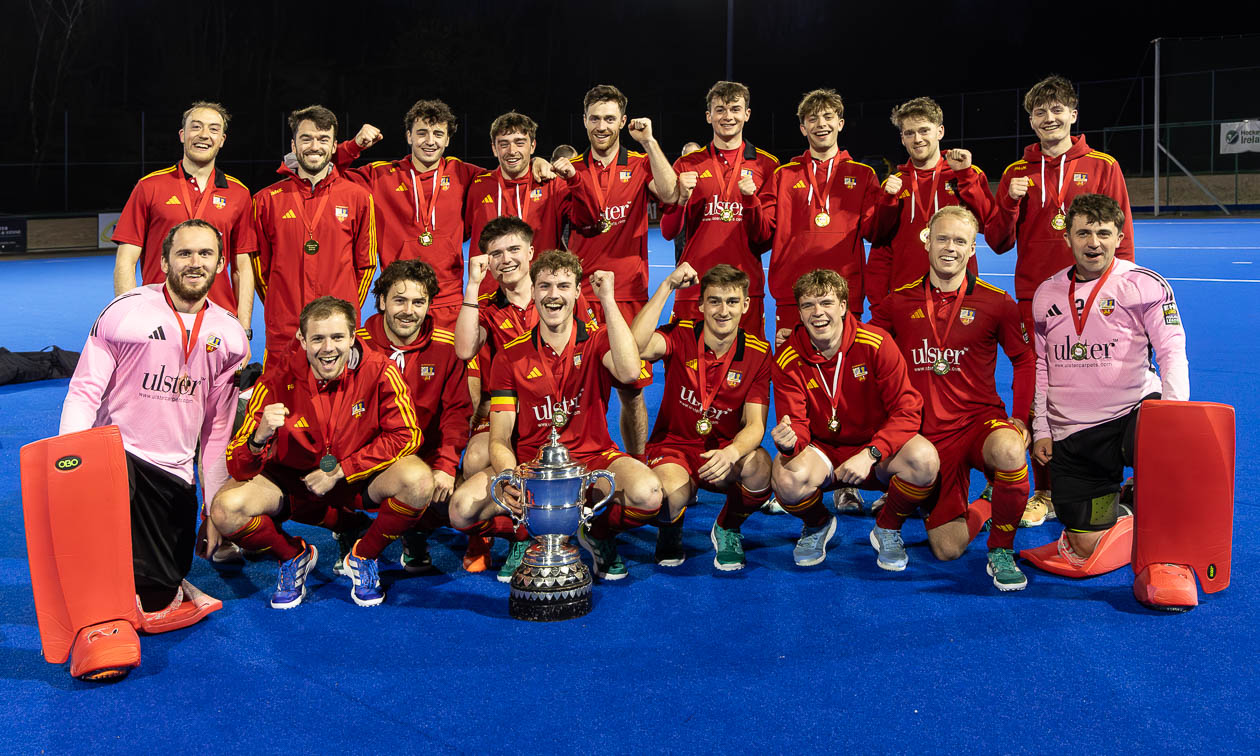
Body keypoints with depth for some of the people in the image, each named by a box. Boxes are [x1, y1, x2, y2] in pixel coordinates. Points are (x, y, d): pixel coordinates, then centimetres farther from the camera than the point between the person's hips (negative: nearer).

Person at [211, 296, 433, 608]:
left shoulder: (378, 371, -18)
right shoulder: (278, 378, -17)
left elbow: (405, 435, -14)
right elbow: (238, 468, -17)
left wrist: (339, 470, -18)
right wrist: (259, 438, -41)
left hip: (360, 479, 0)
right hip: (292, 481, 1)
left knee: (418, 479, -31)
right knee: (226, 508, -25)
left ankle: (364, 557, -1)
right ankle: (293, 556, 8)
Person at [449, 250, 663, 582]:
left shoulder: (597, 341, 2)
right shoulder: (510, 357, 4)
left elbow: (629, 372, -24)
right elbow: (500, 438, -1)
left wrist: (608, 301, -19)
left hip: (592, 458, -1)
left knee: (647, 493, -32)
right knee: (462, 508, -25)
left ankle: (599, 533, 4)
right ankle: (526, 534, 9)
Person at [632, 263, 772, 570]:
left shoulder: (758, 353, -5)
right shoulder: (681, 335, -9)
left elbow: (755, 424, -11)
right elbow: (637, 345, -32)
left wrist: (732, 452, -34)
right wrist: (667, 287, -29)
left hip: (725, 449, 2)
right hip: (674, 445, -1)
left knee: (759, 465, -32)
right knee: (672, 493, -35)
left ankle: (727, 528, 2)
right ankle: (670, 531, 7)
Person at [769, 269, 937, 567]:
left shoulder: (876, 344, -13)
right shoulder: (787, 359, -9)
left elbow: (907, 410, -15)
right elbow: (798, 425, -12)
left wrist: (870, 454, -28)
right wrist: (789, 441, -38)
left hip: (876, 452, 0)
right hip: (822, 451, 0)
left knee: (924, 459, -32)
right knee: (787, 478, -34)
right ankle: (817, 525, 7)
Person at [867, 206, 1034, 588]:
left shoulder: (995, 302, -1)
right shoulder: (898, 302, 2)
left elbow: (1025, 359, 8)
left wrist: (1021, 418, -2)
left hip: (980, 421, -1)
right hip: (926, 433, 1)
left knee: (1010, 451, -39)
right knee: (948, 549, -6)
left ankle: (1001, 551, -12)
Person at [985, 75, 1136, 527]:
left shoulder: (1103, 167, 6)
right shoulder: (1016, 174, 11)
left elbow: (1121, 239, 6)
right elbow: (999, 243, 8)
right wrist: (1010, 202, -8)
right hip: (1034, 300, 2)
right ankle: (1046, 493, 12)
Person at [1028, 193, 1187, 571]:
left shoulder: (1146, 285, -2)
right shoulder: (1046, 294, 8)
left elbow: (1172, 354, -7)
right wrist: (1040, 430, 10)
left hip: (1132, 412, -2)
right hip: (1069, 434, 3)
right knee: (1085, 549, -1)